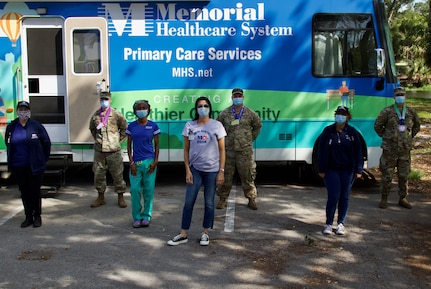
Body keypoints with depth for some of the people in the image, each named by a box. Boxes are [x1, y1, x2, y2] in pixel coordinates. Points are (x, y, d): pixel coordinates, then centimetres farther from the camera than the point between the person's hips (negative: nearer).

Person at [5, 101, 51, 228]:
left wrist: (43, 159, 3)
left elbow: (46, 142, 1)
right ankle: (28, 217, 20)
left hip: (34, 166, -3)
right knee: (24, 192, 10)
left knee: (35, 191, 4)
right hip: (18, 167, 3)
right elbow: (8, 145, 17)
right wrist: (11, 161, 14)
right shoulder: (11, 127, 4)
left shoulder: (36, 126, -5)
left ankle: (37, 217, 17)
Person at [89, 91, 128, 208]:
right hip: (99, 150, 3)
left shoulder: (116, 115, -3)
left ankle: (121, 198, 14)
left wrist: (118, 141, 4)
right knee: (98, 174, 8)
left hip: (113, 150, -3)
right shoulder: (95, 115, 5)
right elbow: (92, 129, 24)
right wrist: (97, 140, 14)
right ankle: (101, 198, 23)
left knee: (117, 175, 2)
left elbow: (125, 128, 8)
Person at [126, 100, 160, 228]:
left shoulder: (153, 126, 2)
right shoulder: (131, 126, 4)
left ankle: (146, 216, 15)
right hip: (135, 162, 1)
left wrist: (155, 161, -4)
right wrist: (131, 162, -1)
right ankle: (137, 217, 10)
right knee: (135, 189, -1)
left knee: (148, 190, 3)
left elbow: (156, 145, 5)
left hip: (149, 162, -1)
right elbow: (129, 145, 7)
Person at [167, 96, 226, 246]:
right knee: (188, 202, 1)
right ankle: (183, 235, 10)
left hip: (212, 170, -1)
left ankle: (205, 233, 20)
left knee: (209, 203, 7)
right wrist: (188, 170, -2)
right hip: (195, 169, 1)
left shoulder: (217, 125, -2)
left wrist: (221, 171, -5)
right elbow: (186, 150, 5)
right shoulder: (189, 126, 2)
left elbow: (222, 150, 0)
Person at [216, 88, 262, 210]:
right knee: (226, 175, 4)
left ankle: (251, 199, 14)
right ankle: (223, 199, 15)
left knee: (247, 175, 3)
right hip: (228, 149, 0)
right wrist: (223, 140, 11)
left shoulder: (250, 114, 4)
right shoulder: (224, 114, 3)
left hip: (245, 150, 0)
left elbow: (258, 125, 20)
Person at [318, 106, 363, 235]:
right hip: (331, 170, -1)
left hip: (347, 171, 1)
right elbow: (321, 151, 1)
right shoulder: (328, 131, -1)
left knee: (344, 197, 7)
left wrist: (358, 170, -1)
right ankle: (328, 224, 7)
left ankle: (341, 224, 19)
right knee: (333, 196, -7)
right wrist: (321, 170, -3)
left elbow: (358, 152, 4)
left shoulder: (352, 132, 1)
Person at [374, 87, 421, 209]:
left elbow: (417, 126, 20)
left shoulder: (411, 112, 5)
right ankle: (384, 199, 15)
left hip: (405, 149, 3)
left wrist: (409, 137, 13)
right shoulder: (387, 111, -5)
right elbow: (377, 126, 2)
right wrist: (386, 137, 3)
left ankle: (403, 198, 22)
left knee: (404, 175, 9)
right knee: (387, 176, 2)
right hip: (390, 149, -3)